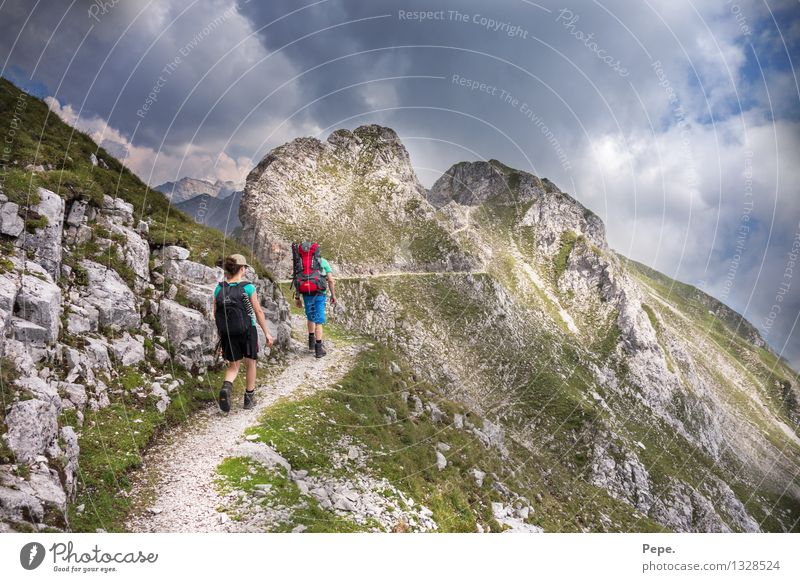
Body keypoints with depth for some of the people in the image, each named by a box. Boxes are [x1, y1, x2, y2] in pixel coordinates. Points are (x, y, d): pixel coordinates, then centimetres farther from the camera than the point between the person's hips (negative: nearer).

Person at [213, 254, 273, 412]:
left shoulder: (219, 288, -1)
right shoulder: (248, 288, -12)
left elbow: (216, 313, 4)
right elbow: (258, 312, -9)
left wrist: (221, 333, 18)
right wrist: (267, 333, 0)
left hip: (227, 333, 3)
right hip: (247, 331, -3)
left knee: (233, 365, 15)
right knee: (250, 363, 17)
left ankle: (226, 387, -15)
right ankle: (249, 398, 25)